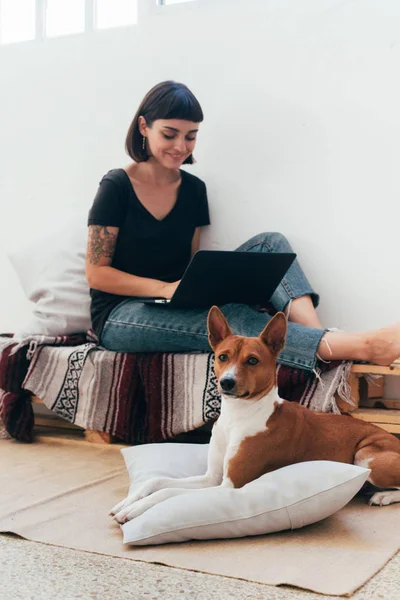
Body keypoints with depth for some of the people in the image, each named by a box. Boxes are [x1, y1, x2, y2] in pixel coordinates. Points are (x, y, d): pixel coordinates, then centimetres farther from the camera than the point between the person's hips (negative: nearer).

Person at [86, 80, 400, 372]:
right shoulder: (117, 187, -8)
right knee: (228, 317, -35)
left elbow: (190, 263, 12)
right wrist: (165, 288, -23)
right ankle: (363, 346, -46)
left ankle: (320, 341, -36)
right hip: (120, 316, -5)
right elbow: (97, 273, -10)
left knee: (270, 244, -12)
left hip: (180, 308, 6)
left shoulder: (193, 189, 7)